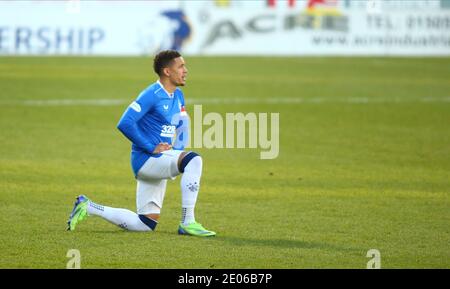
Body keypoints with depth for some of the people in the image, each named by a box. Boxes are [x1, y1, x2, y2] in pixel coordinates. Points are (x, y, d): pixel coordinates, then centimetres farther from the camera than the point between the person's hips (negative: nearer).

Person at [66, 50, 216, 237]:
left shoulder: (177, 96, 12)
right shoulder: (151, 95, -14)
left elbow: (183, 126, 26)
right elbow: (124, 124, -22)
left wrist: (176, 151, 7)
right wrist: (151, 148, -21)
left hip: (159, 162, 9)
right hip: (145, 159, -9)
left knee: (145, 224, 8)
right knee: (193, 160, -30)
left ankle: (88, 207, 20)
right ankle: (187, 223, -27)